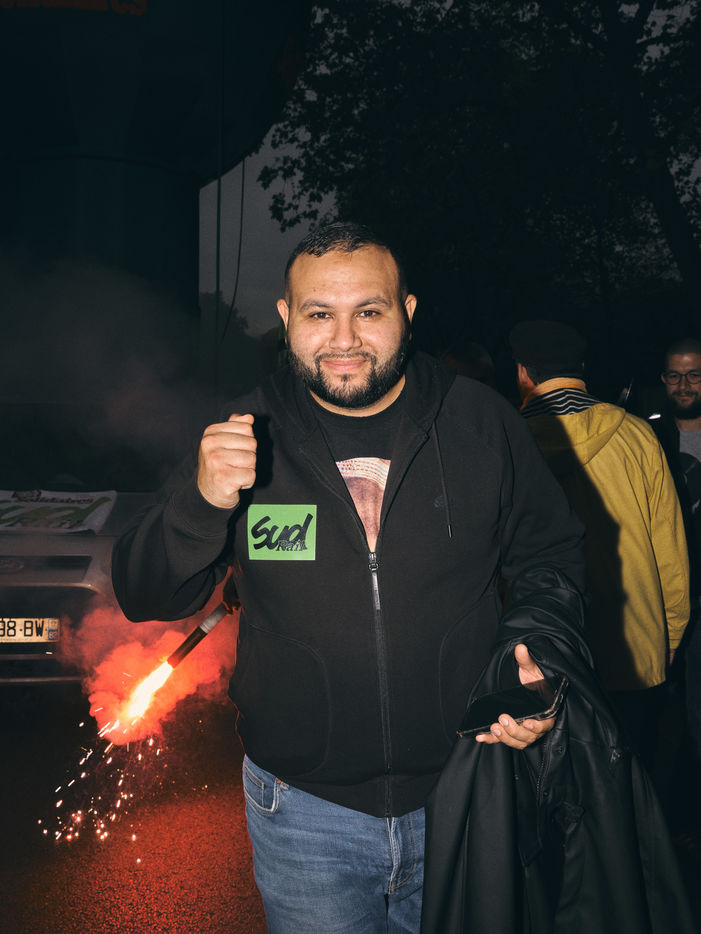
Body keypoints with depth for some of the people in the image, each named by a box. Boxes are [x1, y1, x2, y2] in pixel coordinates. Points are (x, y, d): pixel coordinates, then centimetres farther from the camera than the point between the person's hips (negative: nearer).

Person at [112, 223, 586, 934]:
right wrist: (202, 502, -27)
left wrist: (542, 658, -12)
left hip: (461, 797, 2)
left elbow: (551, 552, 6)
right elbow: (146, 598, -8)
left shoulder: (482, 422, -7)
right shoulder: (245, 438, -8)